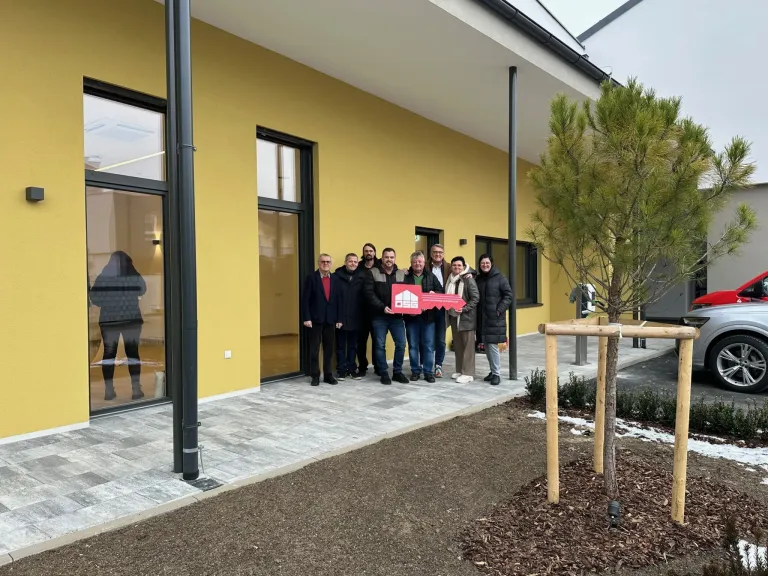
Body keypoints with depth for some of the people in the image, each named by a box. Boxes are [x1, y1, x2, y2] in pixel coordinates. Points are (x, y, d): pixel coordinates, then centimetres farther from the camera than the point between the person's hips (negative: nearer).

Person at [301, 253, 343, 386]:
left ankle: (328, 375, 19)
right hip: (315, 319, -3)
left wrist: (339, 319, 1)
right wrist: (306, 318, -13)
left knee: (329, 349, 9)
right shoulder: (311, 277, -3)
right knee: (314, 349, 4)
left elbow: (339, 300, 6)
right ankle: (315, 376, 13)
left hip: (330, 319, 3)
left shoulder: (335, 279, 7)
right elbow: (305, 299, -7)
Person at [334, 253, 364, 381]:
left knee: (353, 345, 12)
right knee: (340, 345, 8)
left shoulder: (361, 277, 2)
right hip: (340, 317, -2)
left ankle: (352, 369, 22)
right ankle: (341, 369, 17)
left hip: (355, 317, 2)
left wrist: (362, 313, -7)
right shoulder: (337, 276, -6)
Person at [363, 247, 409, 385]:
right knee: (380, 345, 3)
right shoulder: (372, 273, -1)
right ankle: (383, 373, 15)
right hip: (379, 316, -2)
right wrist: (382, 307, -19)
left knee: (401, 344, 2)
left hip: (397, 315, 3)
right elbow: (369, 293, -10)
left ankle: (397, 372, 17)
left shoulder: (402, 274, 9)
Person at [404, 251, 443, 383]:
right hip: (411, 316, 0)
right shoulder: (406, 277, 2)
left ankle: (429, 372, 13)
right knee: (413, 346, 7)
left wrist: (434, 293, -13)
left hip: (428, 316, 1)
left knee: (428, 345, 4)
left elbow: (441, 291, 8)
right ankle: (415, 371, 18)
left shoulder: (431, 276, 7)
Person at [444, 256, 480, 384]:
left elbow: (476, 298, -15)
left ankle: (468, 373, 3)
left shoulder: (468, 279, -10)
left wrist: (464, 309, -22)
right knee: (457, 345, 13)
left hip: (466, 317, -7)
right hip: (453, 316, 7)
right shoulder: (450, 280, 10)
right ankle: (459, 370, 23)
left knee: (468, 345, -1)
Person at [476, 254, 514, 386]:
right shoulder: (478, 279, 10)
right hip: (482, 318, 5)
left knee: (493, 345, -8)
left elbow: (509, 295, -6)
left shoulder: (500, 277, -5)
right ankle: (493, 371, 24)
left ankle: (497, 374, 3)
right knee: (486, 346, 10)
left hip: (495, 318, -5)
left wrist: (500, 310, -13)